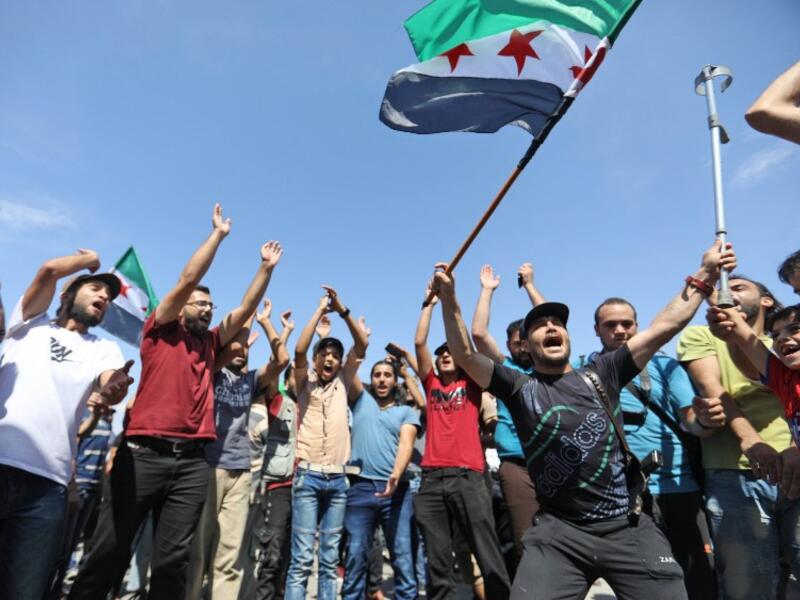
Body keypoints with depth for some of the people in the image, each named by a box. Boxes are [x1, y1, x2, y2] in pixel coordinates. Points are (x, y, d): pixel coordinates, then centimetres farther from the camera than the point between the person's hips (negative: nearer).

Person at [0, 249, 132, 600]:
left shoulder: (104, 350, 18)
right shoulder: (31, 325, 15)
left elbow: (108, 387, -3)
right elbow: (49, 270, -1)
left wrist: (115, 387, -27)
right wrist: (90, 260, 18)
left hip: (47, 481, 2)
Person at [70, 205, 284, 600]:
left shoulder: (210, 343, 19)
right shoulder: (160, 331, 6)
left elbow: (245, 309, 18)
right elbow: (187, 280, -1)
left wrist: (266, 268, 15)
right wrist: (219, 233, 3)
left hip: (192, 461, 4)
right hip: (144, 453, -4)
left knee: (172, 559, 4)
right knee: (109, 552, 4)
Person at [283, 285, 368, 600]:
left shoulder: (343, 383, 12)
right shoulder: (305, 382, 6)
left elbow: (362, 345, 4)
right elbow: (299, 350, -12)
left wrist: (343, 310, -3)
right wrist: (320, 310, -10)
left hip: (338, 479, 3)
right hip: (308, 476, -3)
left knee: (330, 559, 9)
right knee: (302, 558, -4)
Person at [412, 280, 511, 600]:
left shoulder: (471, 384, 11)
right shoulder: (431, 385, 16)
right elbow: (419, 342, 9)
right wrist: (430, 301, 14)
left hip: (467, 477, -2)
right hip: (431, 480, 2)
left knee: (490, 558, 0)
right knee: (437, 563, 8)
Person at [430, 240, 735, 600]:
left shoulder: (600, 376, 8)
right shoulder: (520, 388, 3)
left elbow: (662, 328, 6)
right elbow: (465, 356, -7)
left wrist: (703, 277, 2)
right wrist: (448, 299, -18)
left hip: (629, 526, 3)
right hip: (559, 532, -2)